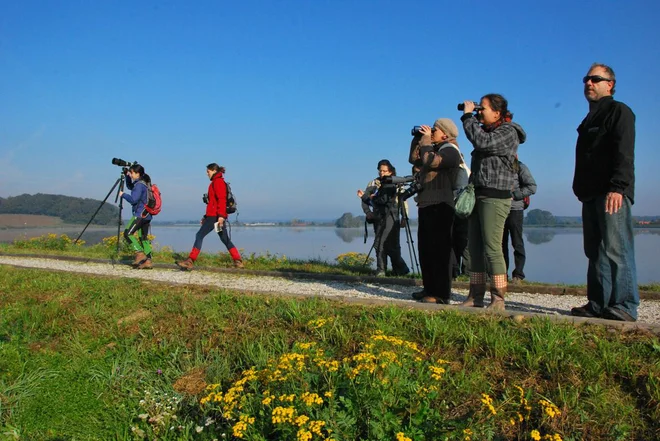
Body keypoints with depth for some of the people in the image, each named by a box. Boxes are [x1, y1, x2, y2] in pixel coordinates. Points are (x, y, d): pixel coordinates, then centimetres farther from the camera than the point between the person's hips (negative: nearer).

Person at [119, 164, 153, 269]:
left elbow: (133, 199, -19)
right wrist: (127, 176, 18)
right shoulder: (145, 183, 16)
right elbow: (130, 186, 32)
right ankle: (148, 261, 3)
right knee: (143, 237, 8)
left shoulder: (139, 185, -13)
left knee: (128, 234, -7)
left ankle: (140, 253, -10)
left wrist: (123, 195, -4)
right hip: (147, 215, 10)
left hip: (140, 214, -10)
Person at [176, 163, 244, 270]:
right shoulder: (216, 182, 23)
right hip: (214, 216, 10)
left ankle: (190, 261, -9)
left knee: (199, 235, -8)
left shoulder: (218, 182, -7)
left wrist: (220, 215, -26)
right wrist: (206, 217, 24)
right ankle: (238, 261, 7)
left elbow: (222, 200, -18)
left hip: (215, 216, -10)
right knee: (225, 239, 9)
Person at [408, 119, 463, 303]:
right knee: (426, 249, 13)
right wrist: (418, 139, 14)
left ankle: (441, 294, -7)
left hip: (440, 206, -10)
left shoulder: (450, 150, -9)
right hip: (426, 205, 10)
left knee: (439, 250, -9)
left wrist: (426, 139, -11)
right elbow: (414, 160, 24)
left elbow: (430, 161, -24)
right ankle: (429, 289, 21)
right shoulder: (436, 149, 19)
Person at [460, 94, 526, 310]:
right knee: (474, 248, 6)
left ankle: (498, 299, -6)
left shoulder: (508, 131, -6)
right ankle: (475, 296, 11)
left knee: (492, 248, -11)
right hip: (478, 195, 9)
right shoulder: (487, 131, 20)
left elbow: (482, 142, -21)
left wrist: (468, 115, -12)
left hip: (495, 197, -9)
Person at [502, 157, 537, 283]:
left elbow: (532, 187, -7)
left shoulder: (519, 167, -1)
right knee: (501, 243, 7)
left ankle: (518, 275, 4)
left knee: (517, 243, 0)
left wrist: (513, 195, -13)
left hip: (514, 209, -5)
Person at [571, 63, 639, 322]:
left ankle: (625, 306, -9)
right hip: (591, 194, 9)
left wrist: (618, 187, -23)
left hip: (613, 194, -9)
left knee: (615, 249, -11)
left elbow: (624, 153, -13)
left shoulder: (619, 111, 0)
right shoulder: (590, 120, 26)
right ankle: (599, 305, 9)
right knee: (595, 251, 6)